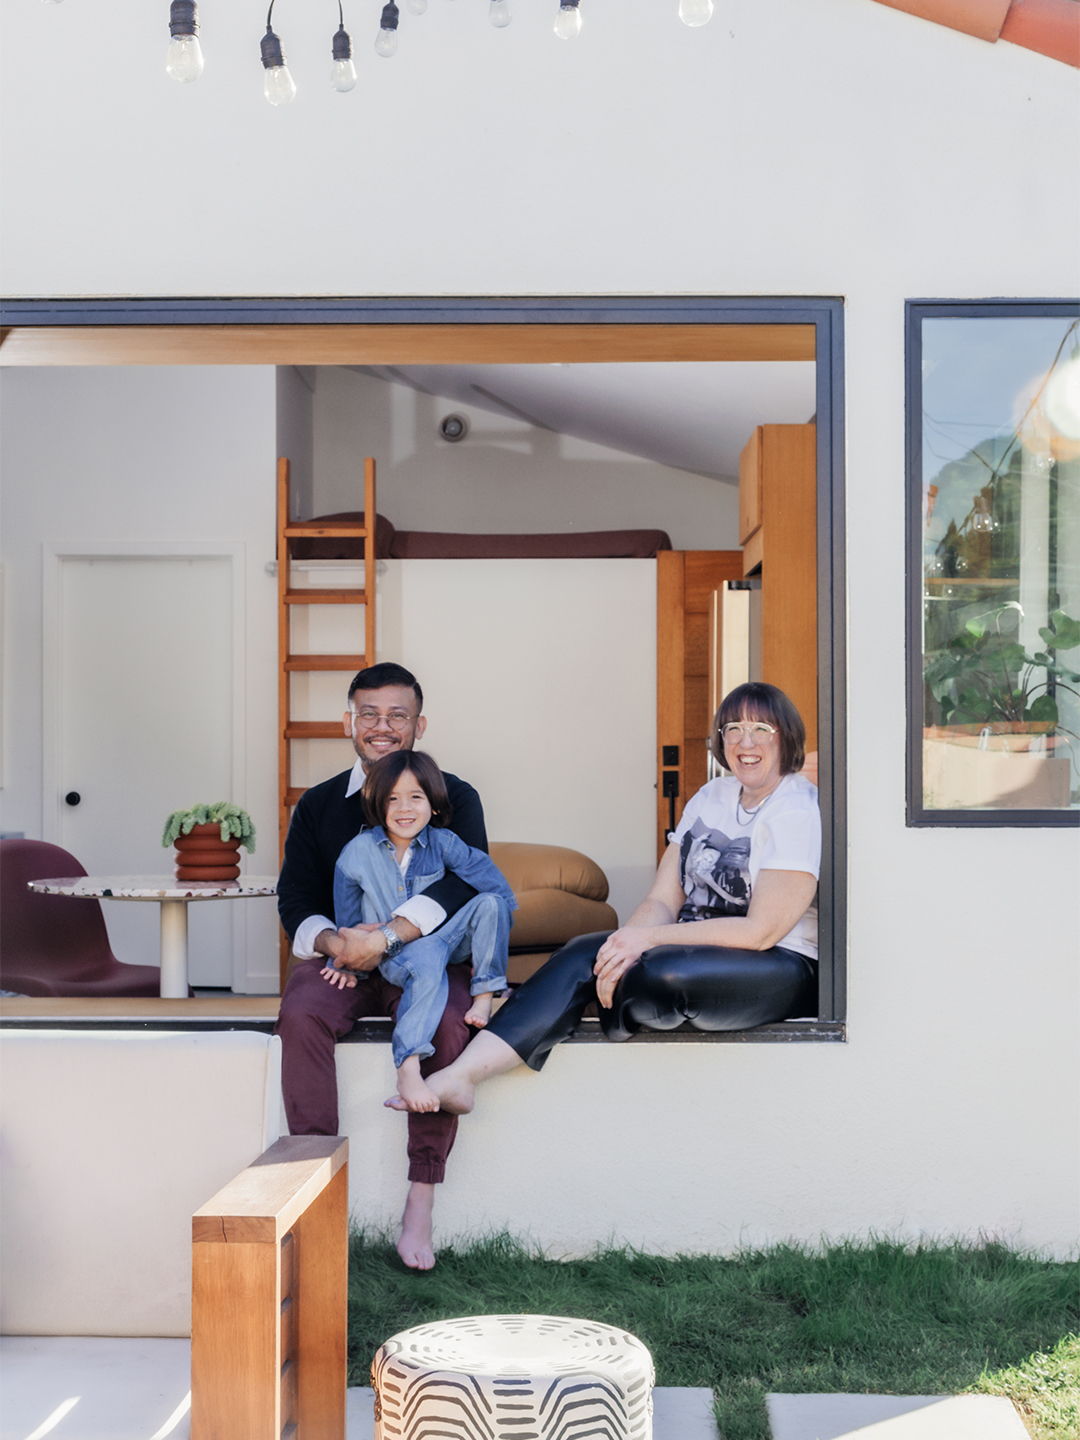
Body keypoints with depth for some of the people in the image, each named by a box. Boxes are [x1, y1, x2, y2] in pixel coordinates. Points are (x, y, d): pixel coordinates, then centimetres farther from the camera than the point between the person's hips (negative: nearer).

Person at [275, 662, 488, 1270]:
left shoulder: (455, 798, 6)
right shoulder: (319, 805, 14)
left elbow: (464, 880, -11)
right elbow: (295, 898, 8)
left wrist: (387, 936, -25)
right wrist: (331, 941, -16)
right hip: (339, 959, 2)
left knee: (449, 1019, -34)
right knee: (301, 1014, -31)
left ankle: (421, 1201, -25)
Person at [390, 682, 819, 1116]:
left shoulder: (798, 812, -11)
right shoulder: (712, 796, 12)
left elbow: (761, 930, -18)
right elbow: (662, 900, 5)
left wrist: (648, 939, -19)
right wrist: (626, 945, -18)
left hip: (785, 969, -7)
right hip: (699, 948, 7)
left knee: (661, 974, -35)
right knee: (582, 955, -17)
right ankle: (460, 1076, -28)